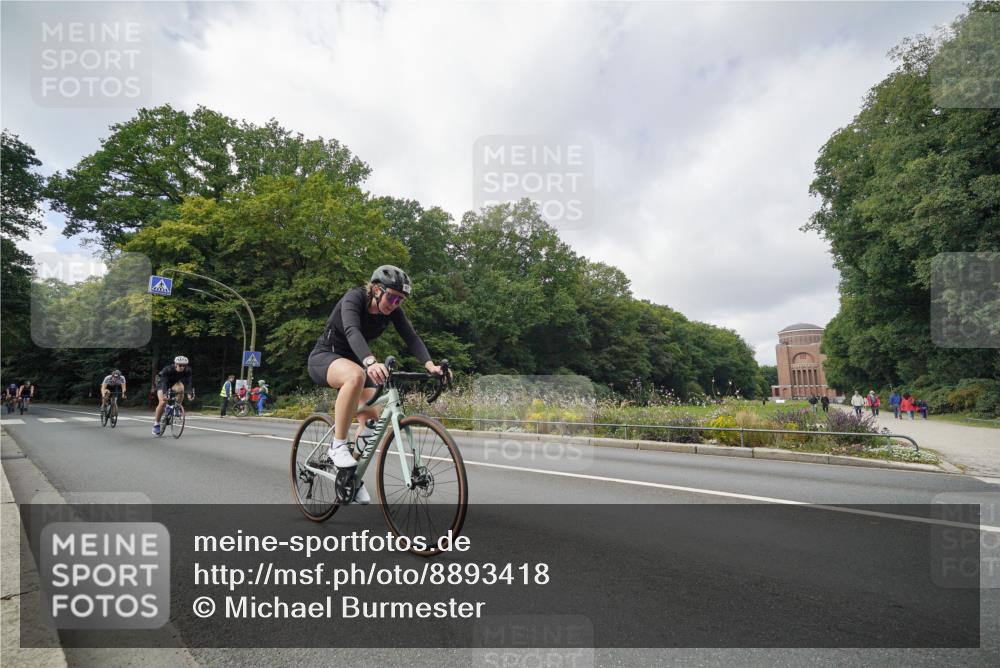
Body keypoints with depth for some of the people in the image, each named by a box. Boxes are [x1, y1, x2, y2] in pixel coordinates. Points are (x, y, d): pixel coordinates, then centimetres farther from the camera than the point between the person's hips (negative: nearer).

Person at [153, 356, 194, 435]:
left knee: (181, 388, -33)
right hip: (162, 383, -3)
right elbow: (164, 383, -44)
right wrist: (164, 394, -58)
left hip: (174, 383, 3)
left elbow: (189, 382, -33)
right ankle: (156, 423, -3)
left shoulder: (187, 370, -28)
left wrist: (190, 393, -48)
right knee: (163, 402, -21)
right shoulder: (167, 370, -35)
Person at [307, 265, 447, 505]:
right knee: (356, 376, -40)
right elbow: (352, 331, -44)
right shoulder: (354, 297, -26)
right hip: (324, 357, -6)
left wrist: (429, 364, -40)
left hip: (353, 360, 6)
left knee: (372, 415, -9)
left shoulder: (393, 310, -9)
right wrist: (371, 362, -63)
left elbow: (411, 337, -21)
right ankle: (338, 446, -27)